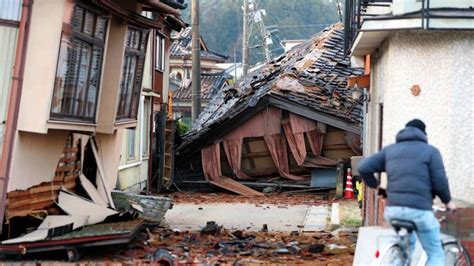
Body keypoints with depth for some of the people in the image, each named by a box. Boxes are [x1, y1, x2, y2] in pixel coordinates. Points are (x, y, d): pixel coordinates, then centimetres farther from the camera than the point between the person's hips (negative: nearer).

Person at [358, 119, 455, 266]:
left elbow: (363, 167, 5)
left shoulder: (390, 149, 15)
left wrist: (374, 184, 23)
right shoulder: (430, 151, 4)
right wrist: (447, 201, 15)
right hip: (419, 210, -4)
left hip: (393, 209, 5)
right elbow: (439, 183, -3)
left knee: (407, 244, 30)